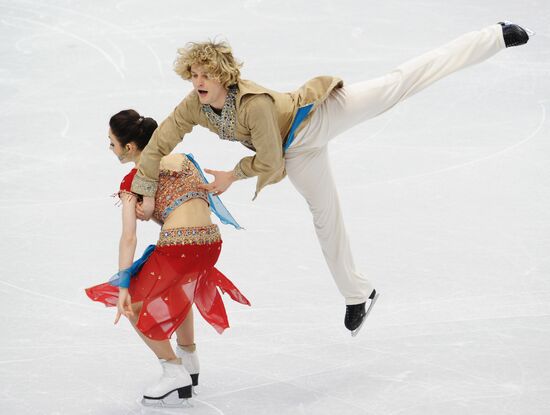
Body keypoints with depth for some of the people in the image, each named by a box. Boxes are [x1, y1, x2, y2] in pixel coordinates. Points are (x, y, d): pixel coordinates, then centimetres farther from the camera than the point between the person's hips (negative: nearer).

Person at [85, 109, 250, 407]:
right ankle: (189, 363, 44)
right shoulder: (181, 158, 18)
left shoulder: (134, 180, 1)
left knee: (135, 305, 11)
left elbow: (129, 237, -7)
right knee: (175, 284, 38)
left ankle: (176, 376, 6)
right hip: (212, 242, 8)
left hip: (177, 246, -7)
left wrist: (123, 286, -9)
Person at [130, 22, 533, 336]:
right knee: (325, 216, 16)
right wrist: (147, 193, -10)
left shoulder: (255, 103, -37)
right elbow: (158, 145, -11)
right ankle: (358, 295, 36)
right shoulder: (193, 107, -20)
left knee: (398, 84, -13)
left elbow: (269, 163, -28)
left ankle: (496, 36, -9)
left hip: (320, 114, -6)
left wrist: (233, 175, -15)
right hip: (298, 151, 6)